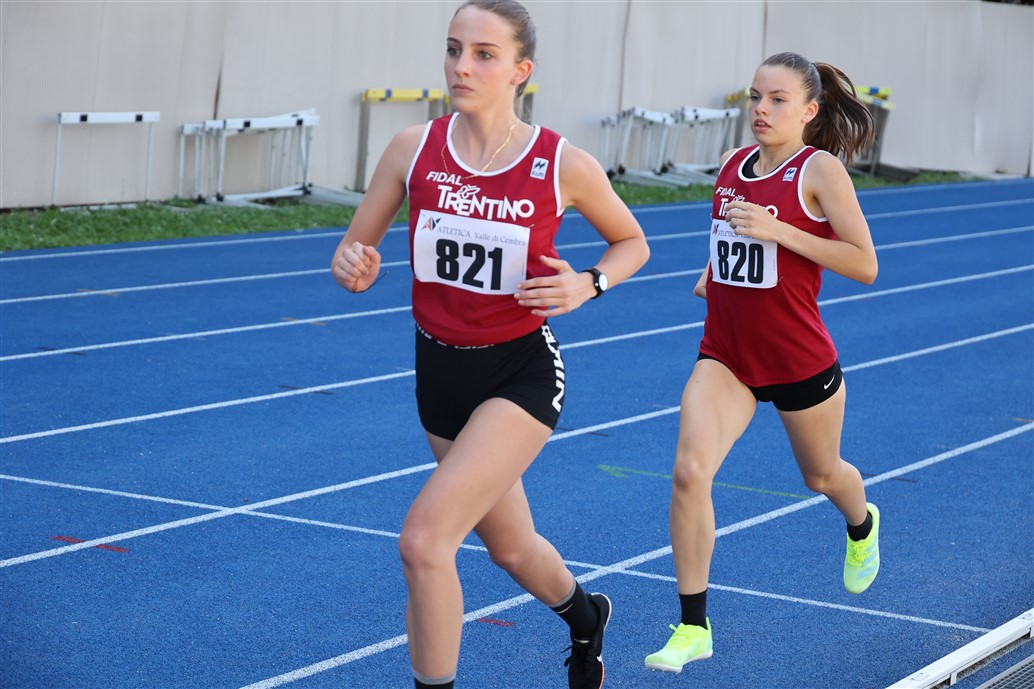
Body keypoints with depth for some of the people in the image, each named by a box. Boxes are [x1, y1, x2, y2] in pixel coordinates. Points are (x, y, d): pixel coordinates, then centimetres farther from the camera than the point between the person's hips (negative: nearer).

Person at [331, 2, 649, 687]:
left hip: (521, 374, -4)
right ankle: (585, 618, 57)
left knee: (424, 541, -22)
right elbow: (355, 250, 1)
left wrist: (588, 284, -15)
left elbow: (632, 243, 4)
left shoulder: (564, 166, -13)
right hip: (440, 370, 5)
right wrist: (353, 266, -23)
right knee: (509, 546, 24)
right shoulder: (414, 148, -7)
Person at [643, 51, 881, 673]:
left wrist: (779, 230, -25)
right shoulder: (732, 166, 4)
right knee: (689, 470, -17)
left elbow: (865, 265, -17)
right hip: (726, 355, 3)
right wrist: (712, 273, 5)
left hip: (801, 359, -3)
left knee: (822, 473, 21)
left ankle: (862, 527, 60)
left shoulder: (821, 169, -13)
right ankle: (693, 628, -9)